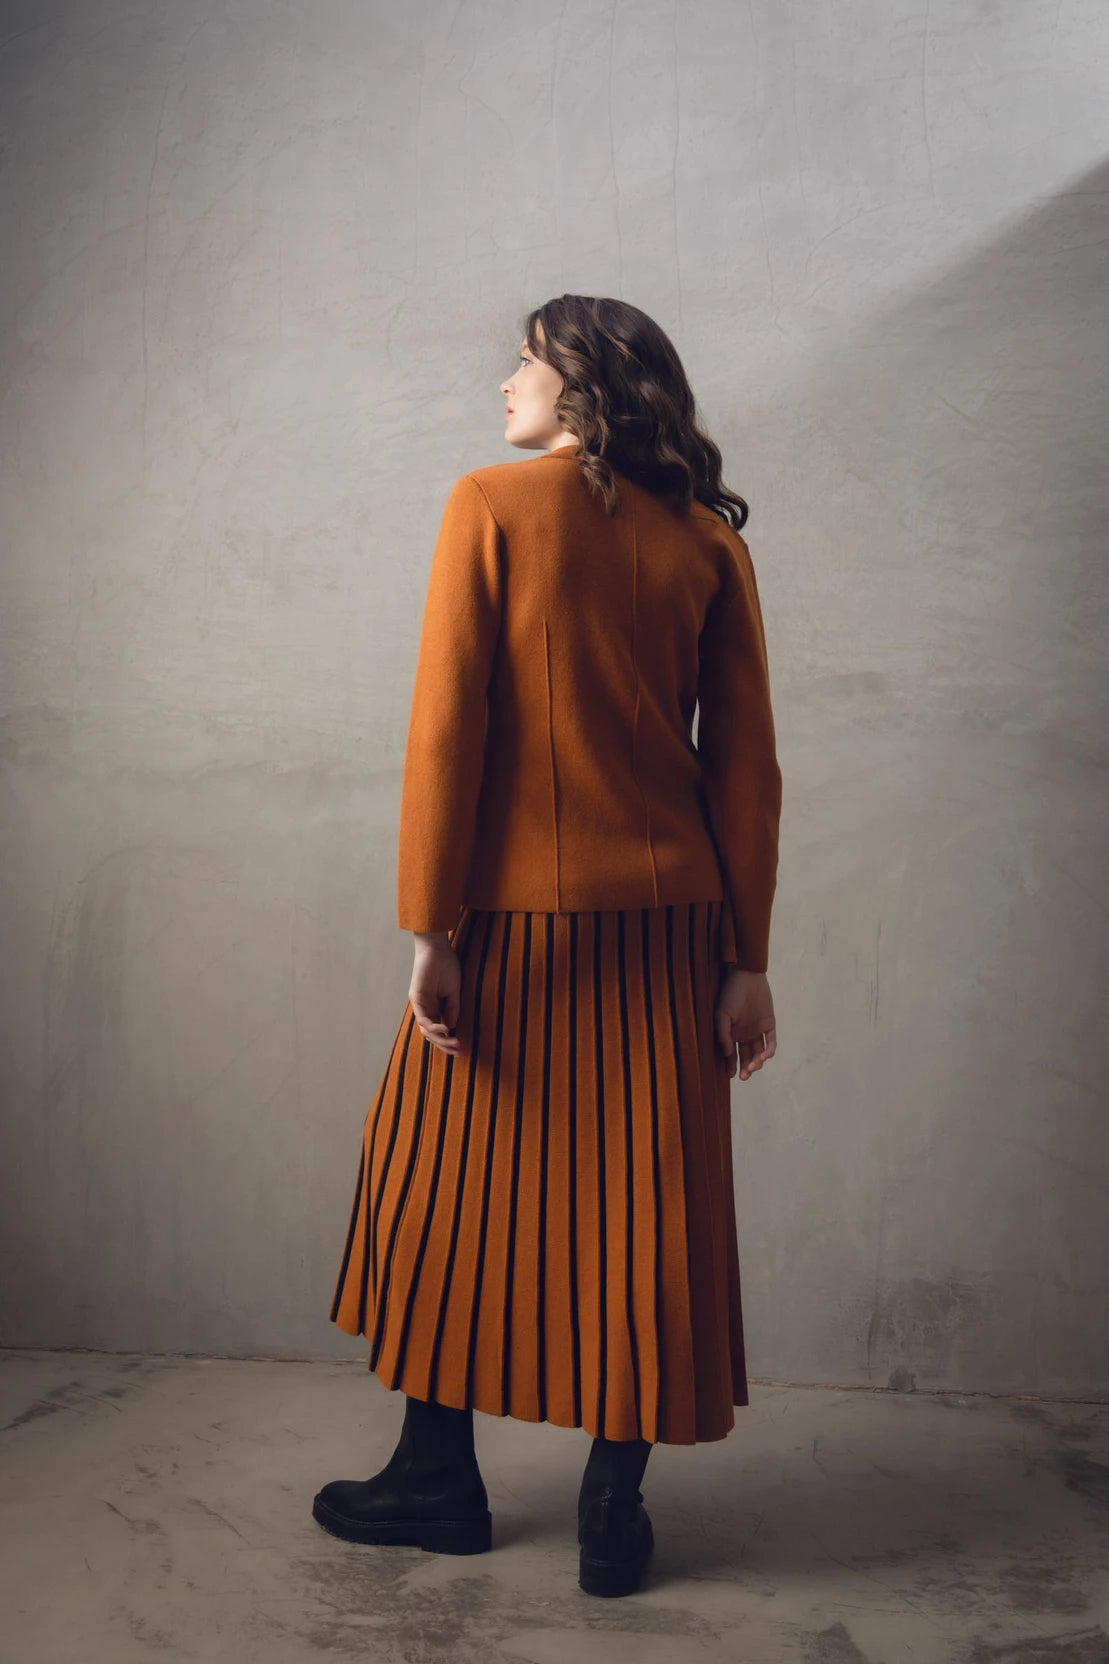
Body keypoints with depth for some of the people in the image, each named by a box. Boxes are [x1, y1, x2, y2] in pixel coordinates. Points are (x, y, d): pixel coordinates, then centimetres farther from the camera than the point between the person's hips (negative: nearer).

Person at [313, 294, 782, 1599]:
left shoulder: (492, 505, -3)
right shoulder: (709, 537, 6)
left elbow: (446, 728, -10)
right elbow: (746, 763, 2)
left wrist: (429, 929, -7)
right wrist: (747, 959, 5)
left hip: (517, 914, -3)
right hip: (671, 922, 4)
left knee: (452, 1191, 14)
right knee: (642, 1207, 10)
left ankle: (439, 1481, 29)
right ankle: (613, 1512, 21)